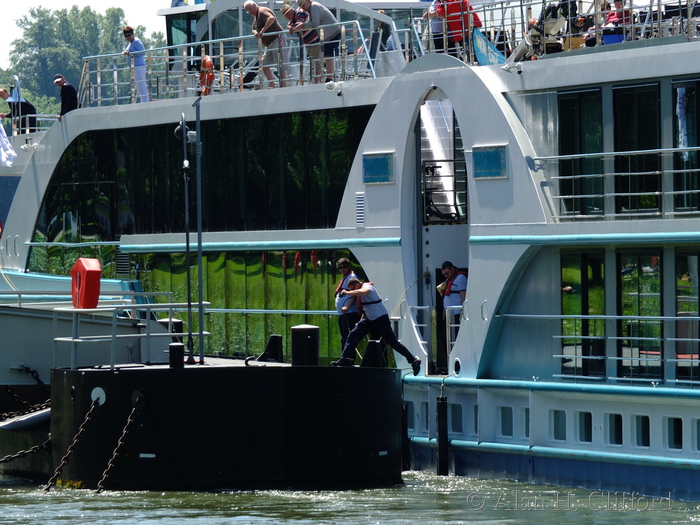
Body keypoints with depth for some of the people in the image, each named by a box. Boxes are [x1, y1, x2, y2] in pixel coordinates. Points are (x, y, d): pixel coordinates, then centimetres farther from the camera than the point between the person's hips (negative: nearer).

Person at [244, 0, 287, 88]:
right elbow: (254, 29, 27)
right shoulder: (256, 17, 20)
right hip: (269, 44, 11)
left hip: (276, 40, -11)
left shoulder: (262, 11, -11)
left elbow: (272, 18, -31)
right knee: (264, 66, 8)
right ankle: (273, 86, 9)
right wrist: (255, 32, 1)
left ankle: (283, 87, -10)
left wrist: (262, 31, -28)